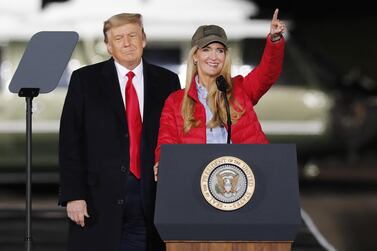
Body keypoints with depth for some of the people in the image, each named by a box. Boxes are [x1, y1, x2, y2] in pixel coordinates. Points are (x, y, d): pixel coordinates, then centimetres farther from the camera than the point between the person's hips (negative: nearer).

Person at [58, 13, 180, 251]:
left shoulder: (167, 81, 11)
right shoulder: (84, 80, 5)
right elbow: (70, 142, 1)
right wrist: (73, 195, -7)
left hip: (151, 199, 2)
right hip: (99, 200, -1)